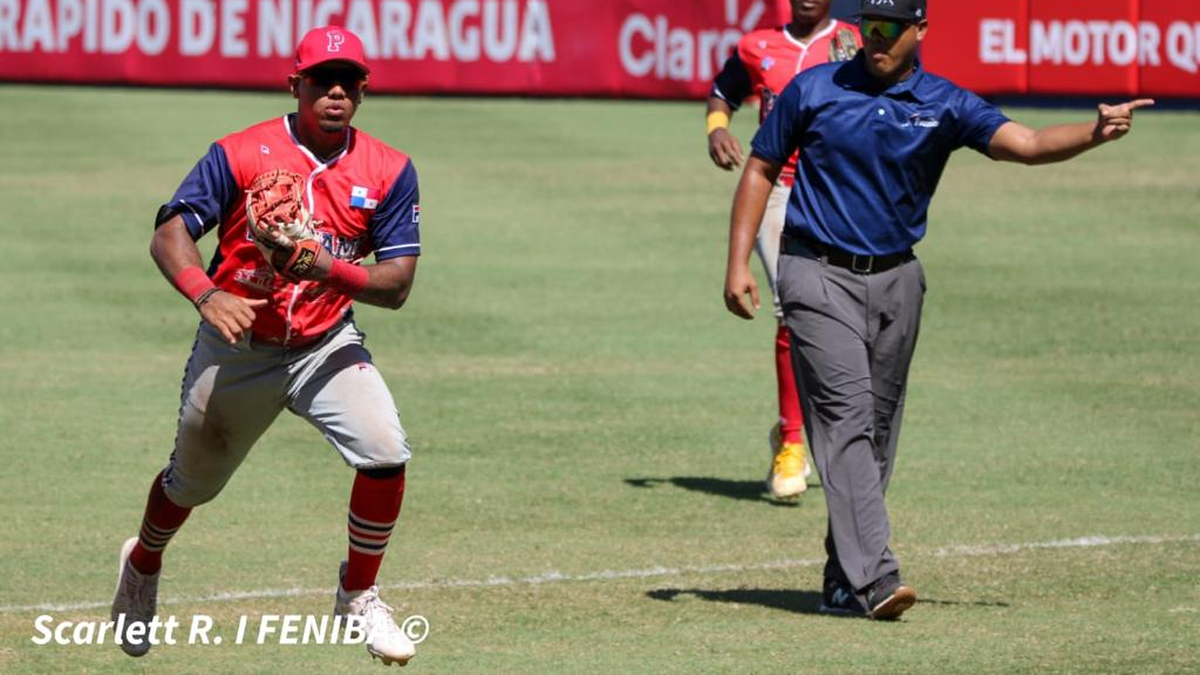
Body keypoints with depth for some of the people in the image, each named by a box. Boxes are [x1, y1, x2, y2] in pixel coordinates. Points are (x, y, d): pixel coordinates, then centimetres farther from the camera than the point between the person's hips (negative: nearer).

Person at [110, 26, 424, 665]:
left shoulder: (389, 172, -6)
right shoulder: (241, 154, -13)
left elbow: (396, 285, -10)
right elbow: (169, 233, -19)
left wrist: (328, 268, -29)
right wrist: (206, 294, -38)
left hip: (325, 347, 1)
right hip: (235, 346, -1)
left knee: (386, 451, -21)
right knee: (193, 480, 16)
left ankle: (359, 595, 1)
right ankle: (142, 566, 50)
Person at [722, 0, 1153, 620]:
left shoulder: (945, 105, 1)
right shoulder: (814, 90, -1)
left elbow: (1025, 143, -11)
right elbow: (760, 171, 6)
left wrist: (1094, 133, -30)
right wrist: (738, 264, -2)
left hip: (895, 282, 3)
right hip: (819, 275, -3)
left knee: (877, 430, 7)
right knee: (846, 415, -15)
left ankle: (842, 583, 18)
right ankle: (873, 578, -25)